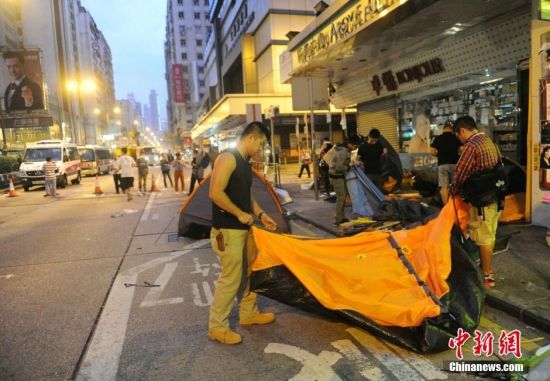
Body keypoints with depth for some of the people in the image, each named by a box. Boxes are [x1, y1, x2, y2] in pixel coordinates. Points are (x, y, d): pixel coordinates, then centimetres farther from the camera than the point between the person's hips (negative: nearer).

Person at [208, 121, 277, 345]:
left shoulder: (245, 163, 13)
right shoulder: (228, 158, -17)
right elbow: (215, 193, -25)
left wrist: (260, 214, 12)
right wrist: (240, 214, -18)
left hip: (244, 229, 10)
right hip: (228, 231, -10)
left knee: (247, 274, 20)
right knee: (230, 279, -2)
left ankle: (248, 314, 36)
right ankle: (217, 327, 13)